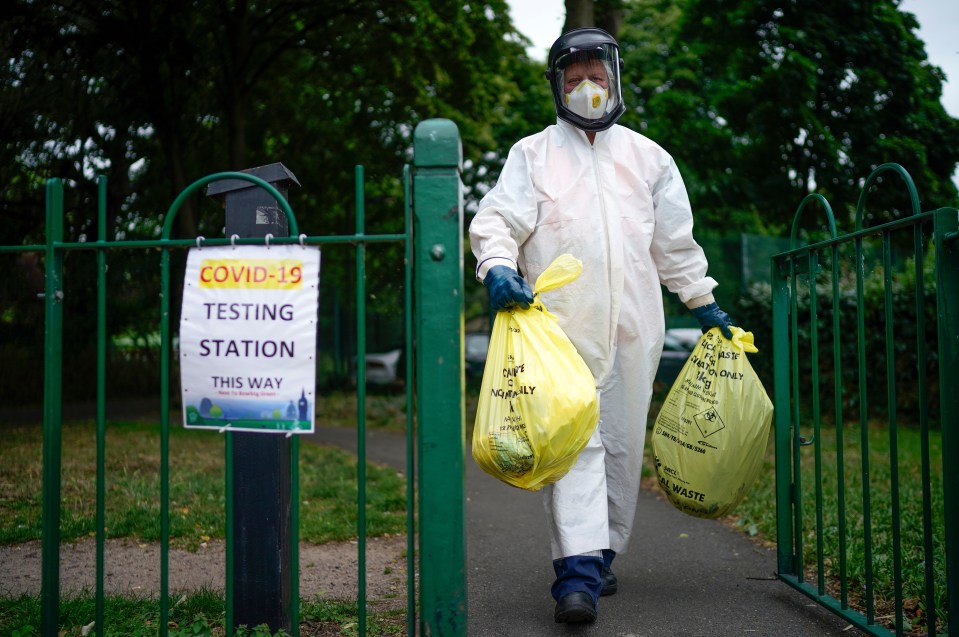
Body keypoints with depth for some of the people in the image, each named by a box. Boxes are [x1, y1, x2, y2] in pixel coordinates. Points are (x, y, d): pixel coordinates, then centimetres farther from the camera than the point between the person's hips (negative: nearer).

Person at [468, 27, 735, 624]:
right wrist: (498, 266, -21)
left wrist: (703, 302, 21)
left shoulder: (648, 157, 18)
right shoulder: (532, 154, 9)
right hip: (561, 324, -3)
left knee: (622, 441, 7)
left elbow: (675, 241, 23)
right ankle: (577, 573, -16)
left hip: (633, 326, 4)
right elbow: (497, 220, -1)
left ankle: (602, 554, 20)